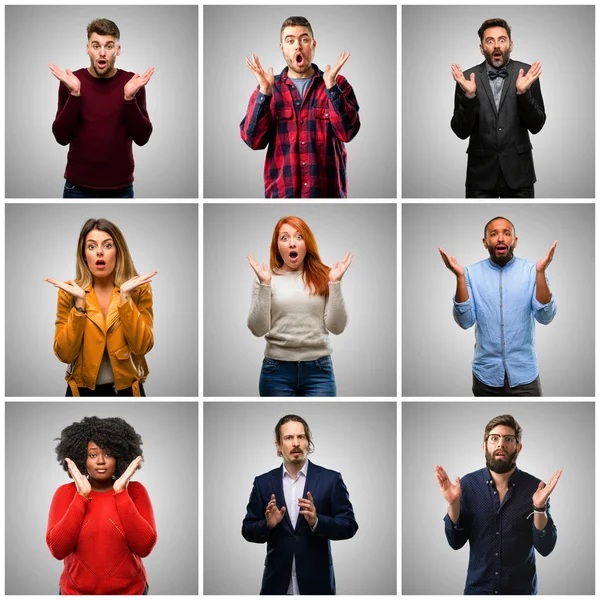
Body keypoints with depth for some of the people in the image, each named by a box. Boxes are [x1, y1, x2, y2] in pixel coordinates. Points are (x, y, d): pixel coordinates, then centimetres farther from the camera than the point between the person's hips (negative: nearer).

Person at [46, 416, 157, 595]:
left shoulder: (135, 491, -4)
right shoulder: (66, 493, -3)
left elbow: (144, 547, -16)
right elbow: (57, 549, -14)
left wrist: (121, 493, -18)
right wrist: (82, 495, -17)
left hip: (129, 591, 0)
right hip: (76, 591, 0)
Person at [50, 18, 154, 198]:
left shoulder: (132, 83, -3)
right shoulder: (71, 82, -4)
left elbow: (142, 137, -8)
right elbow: (62, 137, -9)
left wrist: (129, 97, -21)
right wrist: (74, 94, -20)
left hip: (120, 188, 0)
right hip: (78, 187, 0)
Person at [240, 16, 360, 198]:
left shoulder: (337, 84, 3)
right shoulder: (267, 89, 6)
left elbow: (347, 132, -10)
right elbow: (254, 140, -5)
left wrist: (330, 87, -17)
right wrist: (264, 92, -13)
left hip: (328, 191, 0)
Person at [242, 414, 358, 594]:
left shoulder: (331, 479, -1)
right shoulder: (263, 483, 5)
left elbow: (349, 525, -4)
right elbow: (248, 530, 6)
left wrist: (316, 522, -20)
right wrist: (268, 525, -15)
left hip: (316, 582, -1)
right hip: (276, 582, 1)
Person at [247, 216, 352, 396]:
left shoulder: (323, 278, 5)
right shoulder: (267, 280, 3)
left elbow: (337, 327, 0)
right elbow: (258, 330, -5)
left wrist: (335, 283, -8)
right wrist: (264, 285, -12)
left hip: (318, 370, 0)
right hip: (277, 371, 0)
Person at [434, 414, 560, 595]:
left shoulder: (535, 487, -10)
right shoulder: (468, 484, -7)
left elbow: (545, 548, -12)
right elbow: (456, 543, -5)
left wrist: (539, 507, -27)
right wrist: (453, 504, -20)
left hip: (522, 589, -1)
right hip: (478, 587, 1)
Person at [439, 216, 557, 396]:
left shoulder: (531, 270, -4)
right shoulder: (472, 273, -2)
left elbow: (545, 317, -13)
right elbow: (465, 322, -11)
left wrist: (540, 272, -23)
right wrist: (460, 276, -20)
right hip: (485, 375, 1)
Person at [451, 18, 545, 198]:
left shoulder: (527, 74, -2)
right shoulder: (468, 78, -2)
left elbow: (536, 126, -3)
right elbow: (461, 132, -4)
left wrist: (523, 92, -18)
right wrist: (469, 95, -19)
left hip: (518, 172, 0)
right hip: (481, 173, 0)